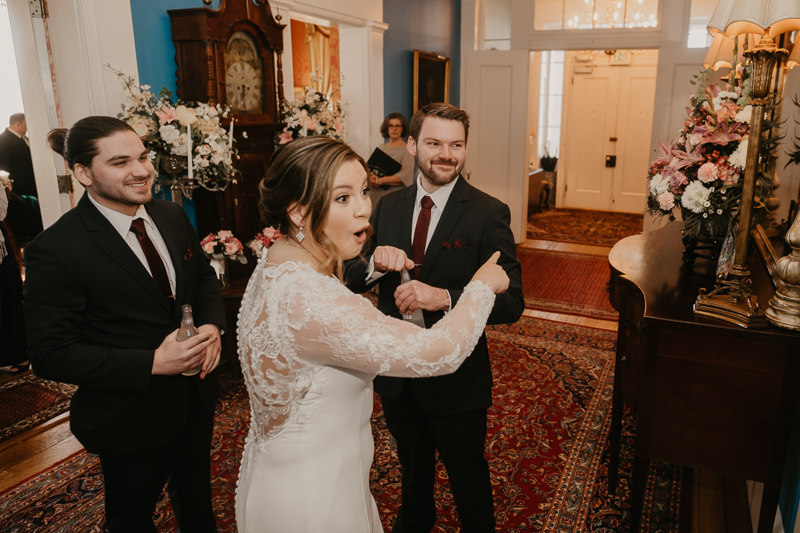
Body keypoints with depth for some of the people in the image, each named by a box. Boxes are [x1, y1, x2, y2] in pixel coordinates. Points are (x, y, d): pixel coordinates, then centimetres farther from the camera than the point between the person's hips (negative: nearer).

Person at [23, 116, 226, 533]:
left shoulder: (171, 217, -4)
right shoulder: (54, 251, -22)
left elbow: (204, 278, 8)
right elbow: (50, 355, -21)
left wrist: (212, 326, -13)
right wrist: (152, 362, -28)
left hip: (196, 397, 5)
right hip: (131, 420, -5)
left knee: (196, 495, 29)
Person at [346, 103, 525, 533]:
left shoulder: (489, 214, -16)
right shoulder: (388, 206, -1)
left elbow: (512, 302, -21)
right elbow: (353, 278, 1)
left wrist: (444, 298, -36)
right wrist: (375, 264, -22)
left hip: (457, 380, -4)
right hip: (396, 375, 5)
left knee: (468, 478, 18)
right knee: (412, 467, 30)